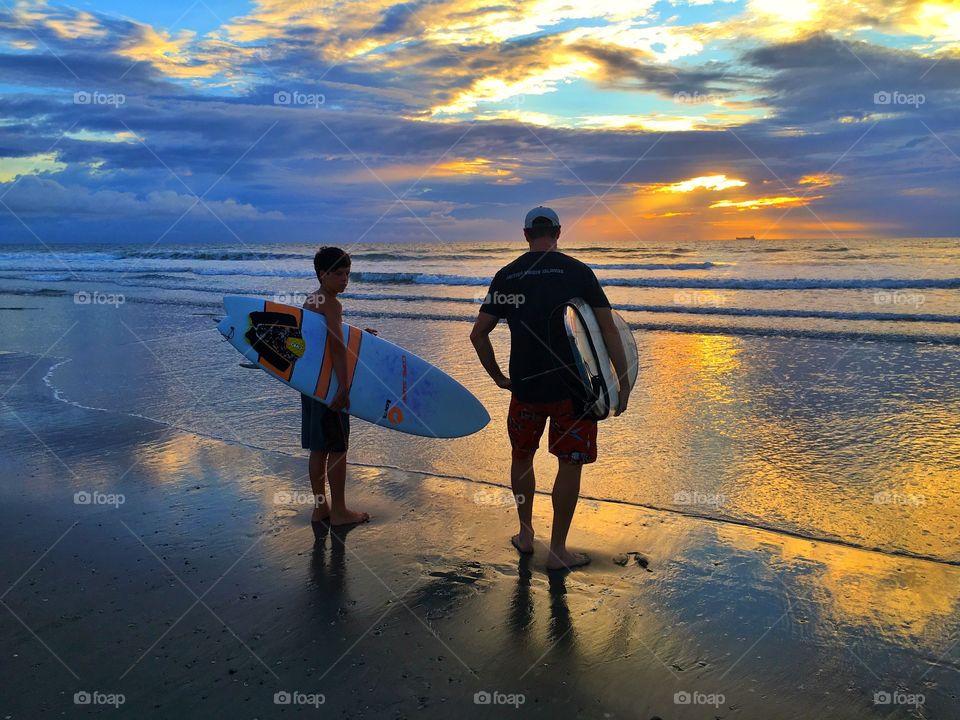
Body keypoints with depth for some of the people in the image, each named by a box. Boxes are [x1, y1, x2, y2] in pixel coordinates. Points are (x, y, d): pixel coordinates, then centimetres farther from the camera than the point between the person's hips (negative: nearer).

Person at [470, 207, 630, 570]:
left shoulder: (506, 276, 4)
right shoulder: (578, 272, -4)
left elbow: (478, 334, 6)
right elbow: (609, 329, -7)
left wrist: (498, 377, 15)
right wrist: (623, 380, -1)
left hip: (525, 386, 3)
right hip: (572, 386, -2)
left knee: (522, 456, 21)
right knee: (570, 464, 8)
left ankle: (525, 534, 34)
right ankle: (558, 550, 15)